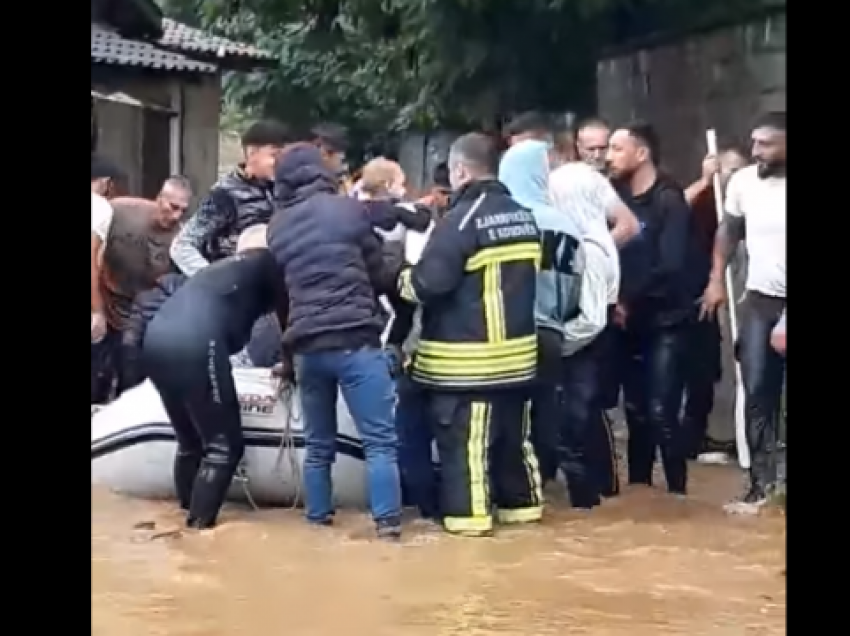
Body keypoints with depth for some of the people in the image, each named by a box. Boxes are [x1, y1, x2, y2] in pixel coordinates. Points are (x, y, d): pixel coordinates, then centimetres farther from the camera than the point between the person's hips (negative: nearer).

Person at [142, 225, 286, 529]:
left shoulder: (221, 267, 35)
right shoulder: (267, 261, 16)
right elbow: (286, 312, 17)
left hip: (156, 339, 8)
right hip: (193, 343, -8)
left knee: (189, 441, 20)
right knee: (224, 445, -1)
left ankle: (189, 519, 22)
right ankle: (200, 526, -5)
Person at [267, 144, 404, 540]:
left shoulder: (277, 227, 13)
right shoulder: (347, 209, -1)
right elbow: (379, 275, 7)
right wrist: (401, 264, 27)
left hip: (305, 346, 5)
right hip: (355, 340, -5)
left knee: (318, 443, 15)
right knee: (380, 440, -3)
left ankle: (318, 518, 20)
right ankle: (387, 522, -9)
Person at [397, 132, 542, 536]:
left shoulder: (463, 218, -16)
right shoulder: (524, 216, 10)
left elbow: (428, 283, -19)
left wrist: (404, 280, 0)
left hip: (467, 357, -8)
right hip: (517, 350, 8)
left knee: (464, 439, -1)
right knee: (514, 433, 18)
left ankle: (468, 513, 2)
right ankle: (521, 502, 26)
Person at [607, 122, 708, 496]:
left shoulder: (670, 201, -7)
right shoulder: (618, 199, 9)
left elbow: (670, 267, -16)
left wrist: (630, 302, -12)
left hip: (665, 322, -5)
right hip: (631, 324, 5)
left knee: (661, 412, -9)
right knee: (635, 411, 9)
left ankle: (677, 493, 1)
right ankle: (638, 490, 20)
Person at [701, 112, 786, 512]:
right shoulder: (743, 181, -1)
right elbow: (728, 230, 14)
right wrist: (716, 280, 8)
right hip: (759, 300, 3)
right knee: (757, 395, 2)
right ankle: (761, 483, 8)